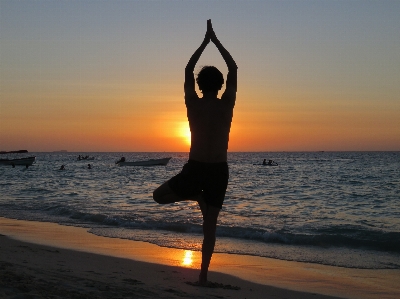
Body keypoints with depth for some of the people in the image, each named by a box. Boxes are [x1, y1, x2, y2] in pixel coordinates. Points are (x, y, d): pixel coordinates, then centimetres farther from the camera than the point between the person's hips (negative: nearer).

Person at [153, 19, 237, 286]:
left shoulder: (193, 104, -4)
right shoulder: (227, 104, -4)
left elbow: (188, 71, 11)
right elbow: (234, 69, 9)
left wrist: (204, 42, 17)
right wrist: (216, 41, 14)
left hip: (195, 169, -1)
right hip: (219, 171, 2)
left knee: (159, 195, 22)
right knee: (210, 226, 9)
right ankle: (203, 276, 6)